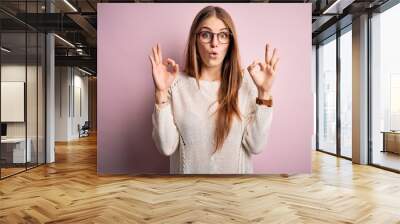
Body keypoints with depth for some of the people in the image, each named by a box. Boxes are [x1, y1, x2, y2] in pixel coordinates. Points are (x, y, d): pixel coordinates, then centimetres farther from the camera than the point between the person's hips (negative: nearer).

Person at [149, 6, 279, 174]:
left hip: (234, 171, 1)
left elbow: (256, 146, -15)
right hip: (190, 170, 0)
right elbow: (166, 147, -18)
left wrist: (264, 93, -22)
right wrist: (161, 93, -25)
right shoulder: (177, 84, -13)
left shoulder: (245, 82, -11)